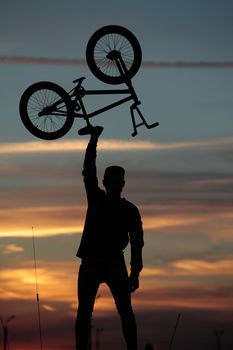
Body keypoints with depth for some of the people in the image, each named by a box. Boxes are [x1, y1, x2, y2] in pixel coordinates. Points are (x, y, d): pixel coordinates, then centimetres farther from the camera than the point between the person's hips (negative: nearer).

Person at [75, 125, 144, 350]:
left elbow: (136, 243, 2)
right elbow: (89, 171, 2)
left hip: (115, 264, -1)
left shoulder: (129, 210, 8)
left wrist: (135, 272, -7)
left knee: (125, 311, -8)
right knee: (84, 312, -4)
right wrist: (93, 140, -4)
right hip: (90, 262, 1)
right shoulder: (96, 199, 12)